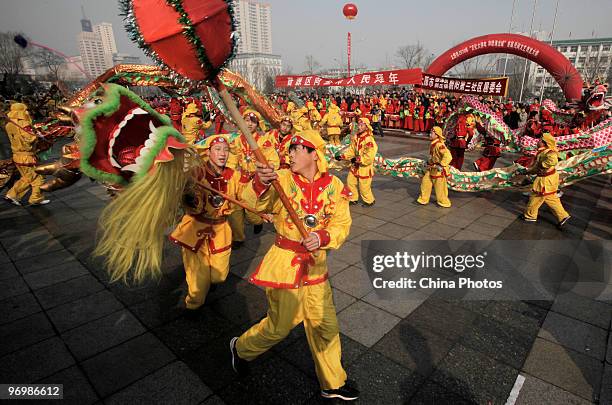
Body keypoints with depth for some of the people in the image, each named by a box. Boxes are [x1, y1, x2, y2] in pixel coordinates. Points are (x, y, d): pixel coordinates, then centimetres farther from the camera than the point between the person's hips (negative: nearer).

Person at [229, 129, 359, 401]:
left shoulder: (334, 185, -5)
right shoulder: (282, 178, -12)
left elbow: (342, 225, -6)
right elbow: (255, 204, -25)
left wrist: (322, 237, -25)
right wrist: (260, 184, -46)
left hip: (316, 263, 4)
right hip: (285, 261, -3)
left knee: (325, 325, 16)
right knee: (280, 326, 10)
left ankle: (332, 384, 39)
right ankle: (241, 347, 43)